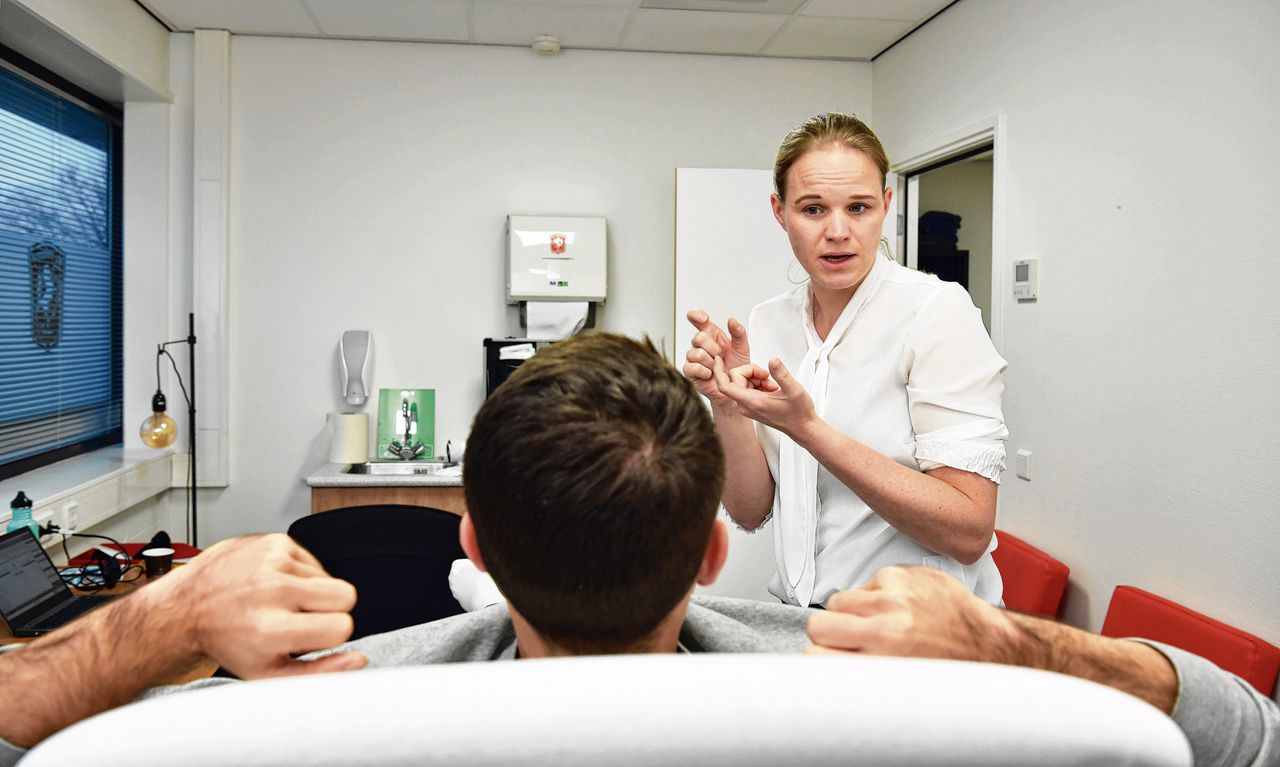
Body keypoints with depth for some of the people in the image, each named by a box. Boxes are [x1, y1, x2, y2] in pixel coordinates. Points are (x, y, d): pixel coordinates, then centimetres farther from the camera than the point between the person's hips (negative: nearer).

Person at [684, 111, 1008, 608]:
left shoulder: (937, 310, -11)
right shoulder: (765, 324, 2)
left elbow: (970, 532, -16)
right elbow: (750, 511, 4)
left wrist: (807, 428, -22)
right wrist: (727, 406, -12)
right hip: (799, 622, 5)